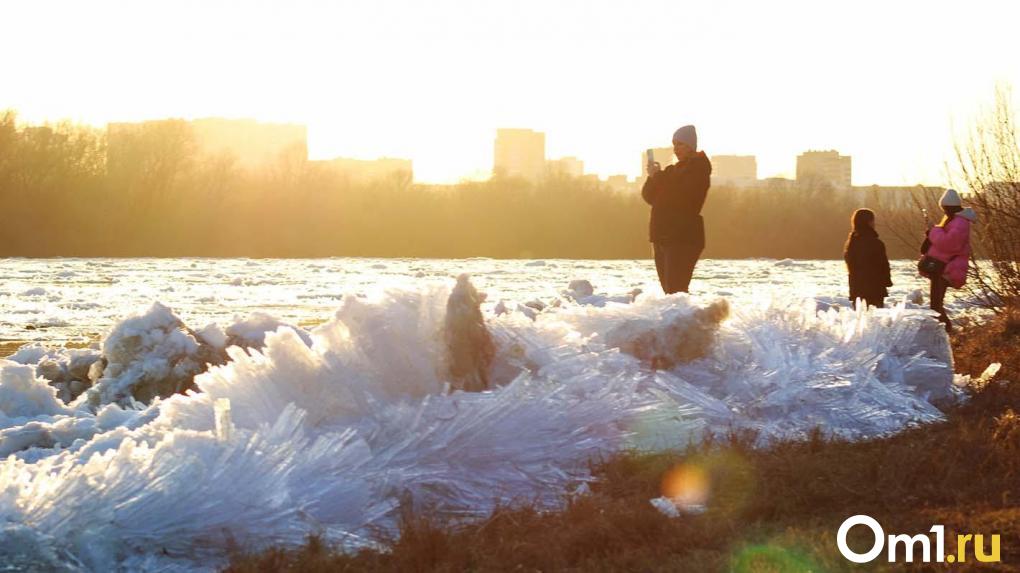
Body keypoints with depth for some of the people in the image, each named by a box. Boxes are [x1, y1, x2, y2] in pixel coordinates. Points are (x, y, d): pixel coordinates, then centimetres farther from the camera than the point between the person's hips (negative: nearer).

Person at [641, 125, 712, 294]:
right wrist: (654, 177, -4)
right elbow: (649, 197, 13)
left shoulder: (698, 168, -3)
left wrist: (658, 176, -12)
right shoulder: (674, 169, 21)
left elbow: (680, 196, -18)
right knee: (669, 291, 5)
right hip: (662, 236, 8)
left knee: (676, 291, -19)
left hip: (683, 237, -8)